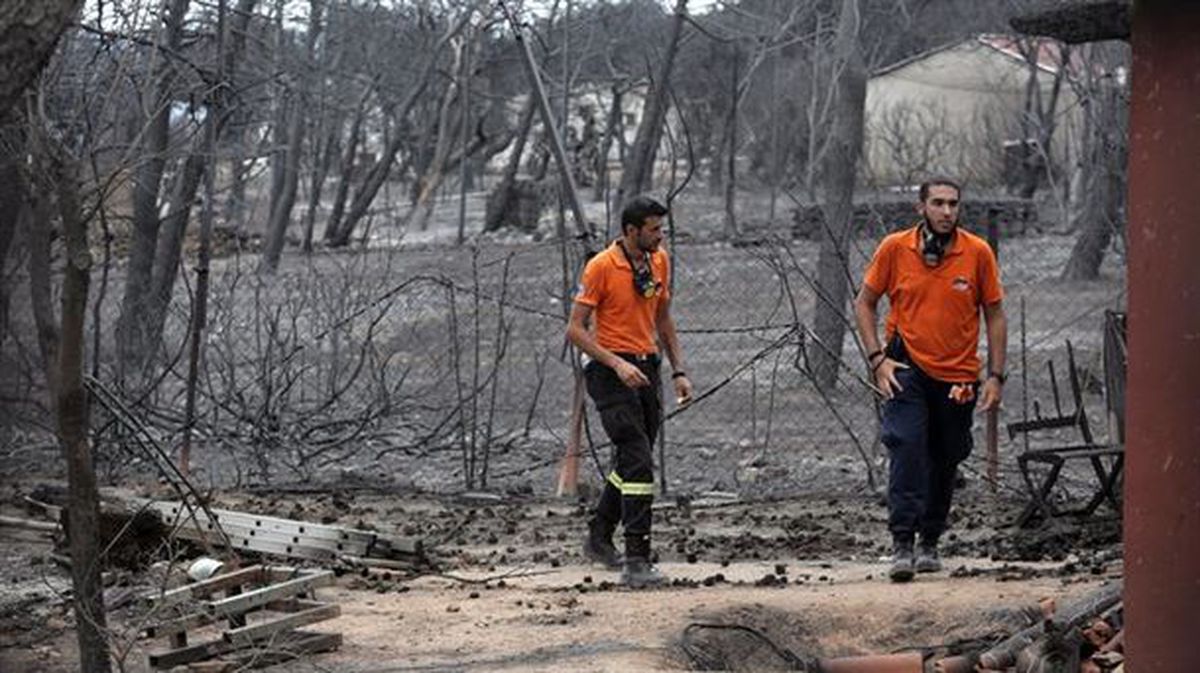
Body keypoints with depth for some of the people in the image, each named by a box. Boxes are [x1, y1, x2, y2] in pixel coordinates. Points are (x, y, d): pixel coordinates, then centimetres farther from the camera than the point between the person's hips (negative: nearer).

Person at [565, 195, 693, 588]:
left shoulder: (660, 262, 7)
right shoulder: (602, 267, -14)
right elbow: (575, 330, -13)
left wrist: (679, 371, 13)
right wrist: (617, 364, -23)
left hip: (647, 369, 7)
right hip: (611, 374, -7)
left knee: (629, 462, 17)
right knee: (638, 463, -16)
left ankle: (599, 539, 35)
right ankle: (636, 561, -18)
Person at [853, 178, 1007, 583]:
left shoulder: (978, 253, -4)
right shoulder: (895, 249, -4)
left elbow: (995, 316, 3)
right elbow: (864, 303, 6)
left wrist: (996, 376, -2)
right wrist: (877, 359, -5)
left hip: (958, 377, 2)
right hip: (908, 370, -2)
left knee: (944, 462, 11)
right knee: (907, 450, -18)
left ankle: (930, 544, 26)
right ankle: (902, 544, -20)